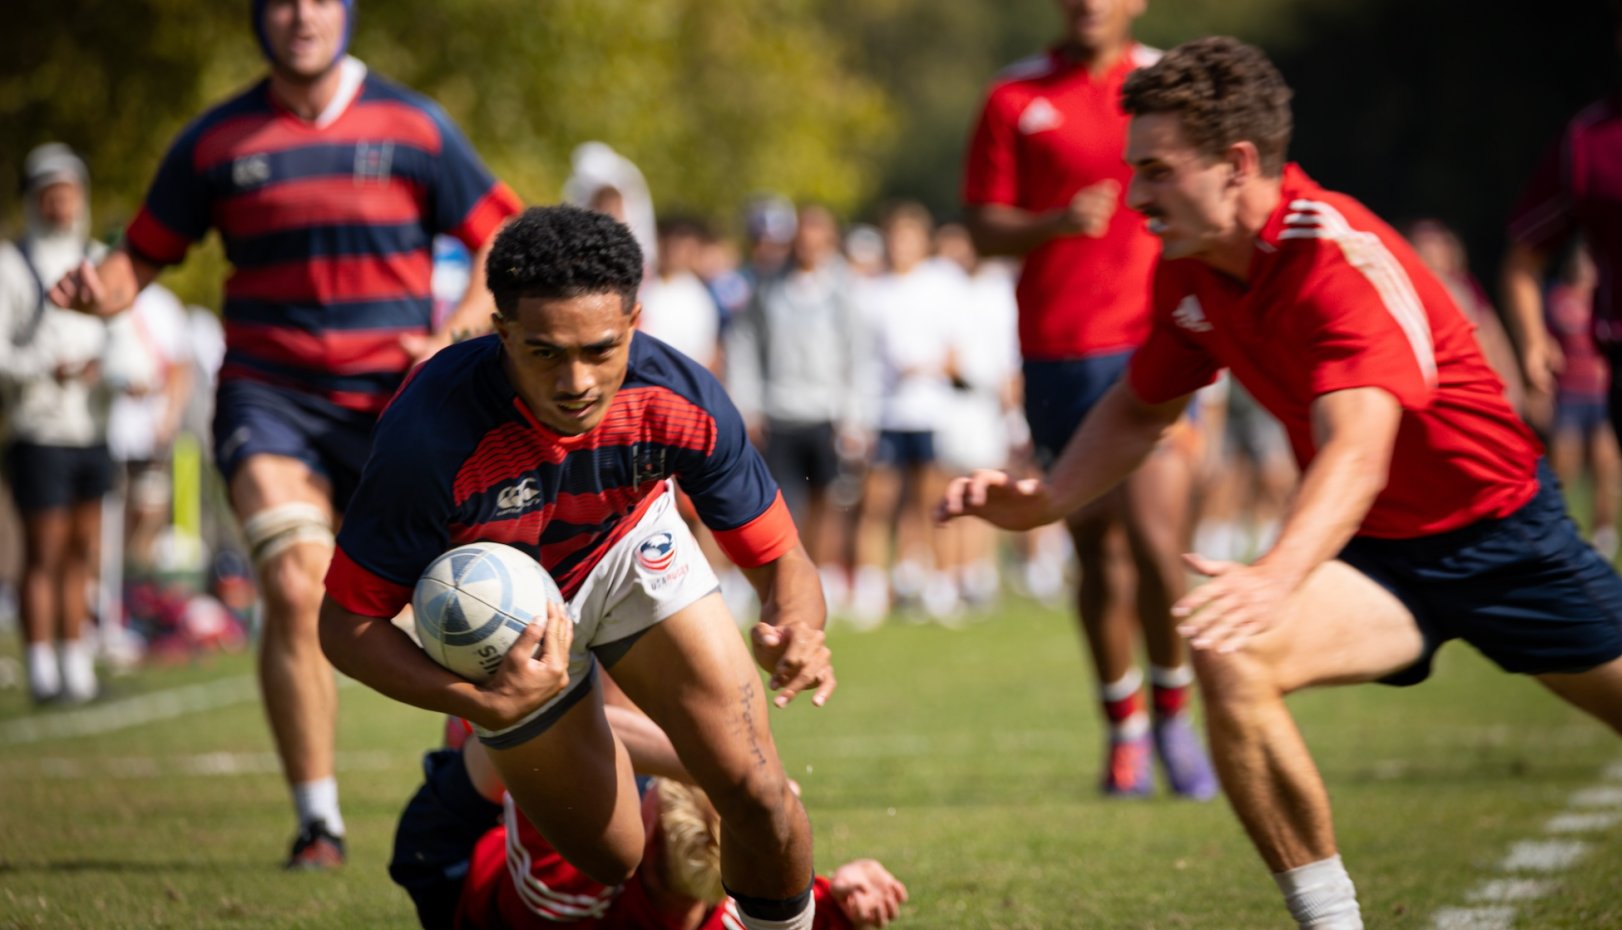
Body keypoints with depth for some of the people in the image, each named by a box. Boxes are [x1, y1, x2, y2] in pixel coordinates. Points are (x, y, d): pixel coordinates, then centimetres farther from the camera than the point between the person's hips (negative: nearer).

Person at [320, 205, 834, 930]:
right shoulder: (431, 434, -39)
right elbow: (347, 622, -29)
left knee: (757, 795, -13)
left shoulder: (682, 399, -30)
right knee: (614, 864, 3)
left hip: (633, 551, 2)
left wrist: (795, 631, -43)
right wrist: (484, 704, -43)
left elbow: (779, 558, -19)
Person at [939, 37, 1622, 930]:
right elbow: (1141, 409, 12)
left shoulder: (1342, 258, -29)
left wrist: (1275, 579, -60)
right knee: (1230, 664, -25)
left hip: (1500, 531, -4)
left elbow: (1357, 449, -44)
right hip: (1376, 554, 4)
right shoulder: (1187, 268, -7)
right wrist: (1041, 499, -4)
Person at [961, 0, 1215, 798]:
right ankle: (1124, 729, 22)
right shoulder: (1015, 97, 4)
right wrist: (1059, 222, -16)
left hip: (1153, 344, -1)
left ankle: (1171, 712, 5)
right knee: (1097, 551, 7)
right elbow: (984, 229, 3)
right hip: (1056, 353, 1)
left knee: (1156, 540, -15)